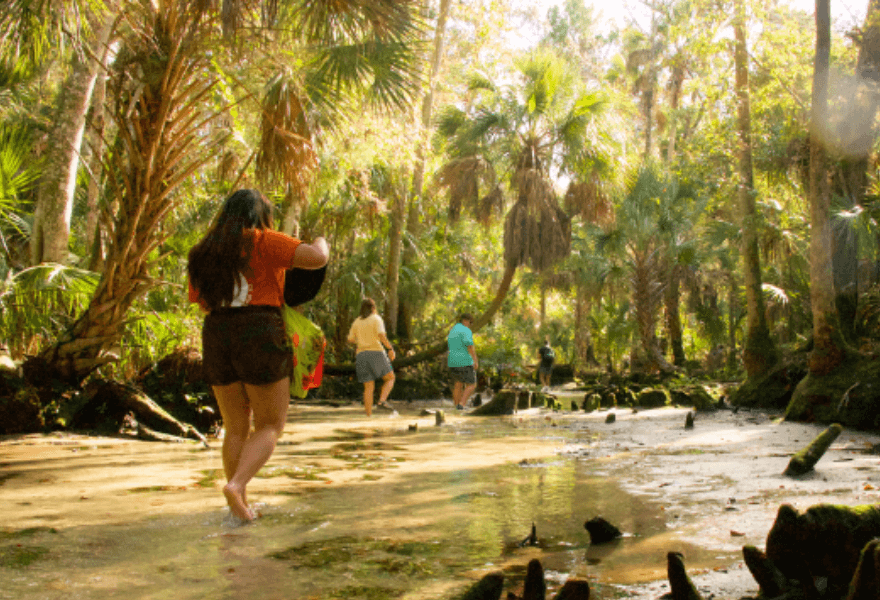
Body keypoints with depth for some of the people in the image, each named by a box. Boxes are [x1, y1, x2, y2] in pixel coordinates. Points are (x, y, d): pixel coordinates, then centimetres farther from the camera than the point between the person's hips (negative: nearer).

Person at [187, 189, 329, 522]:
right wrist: (321, 242, 8)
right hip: (260, 337, -5)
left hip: (216, 337, 6)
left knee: (235, 428, 14)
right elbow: (317, 258, -14)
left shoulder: (203, 253, 14)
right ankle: (236, 485, -16)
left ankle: (240, 507, 13)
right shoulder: (263, 242, -4)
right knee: (270, 426, 4)